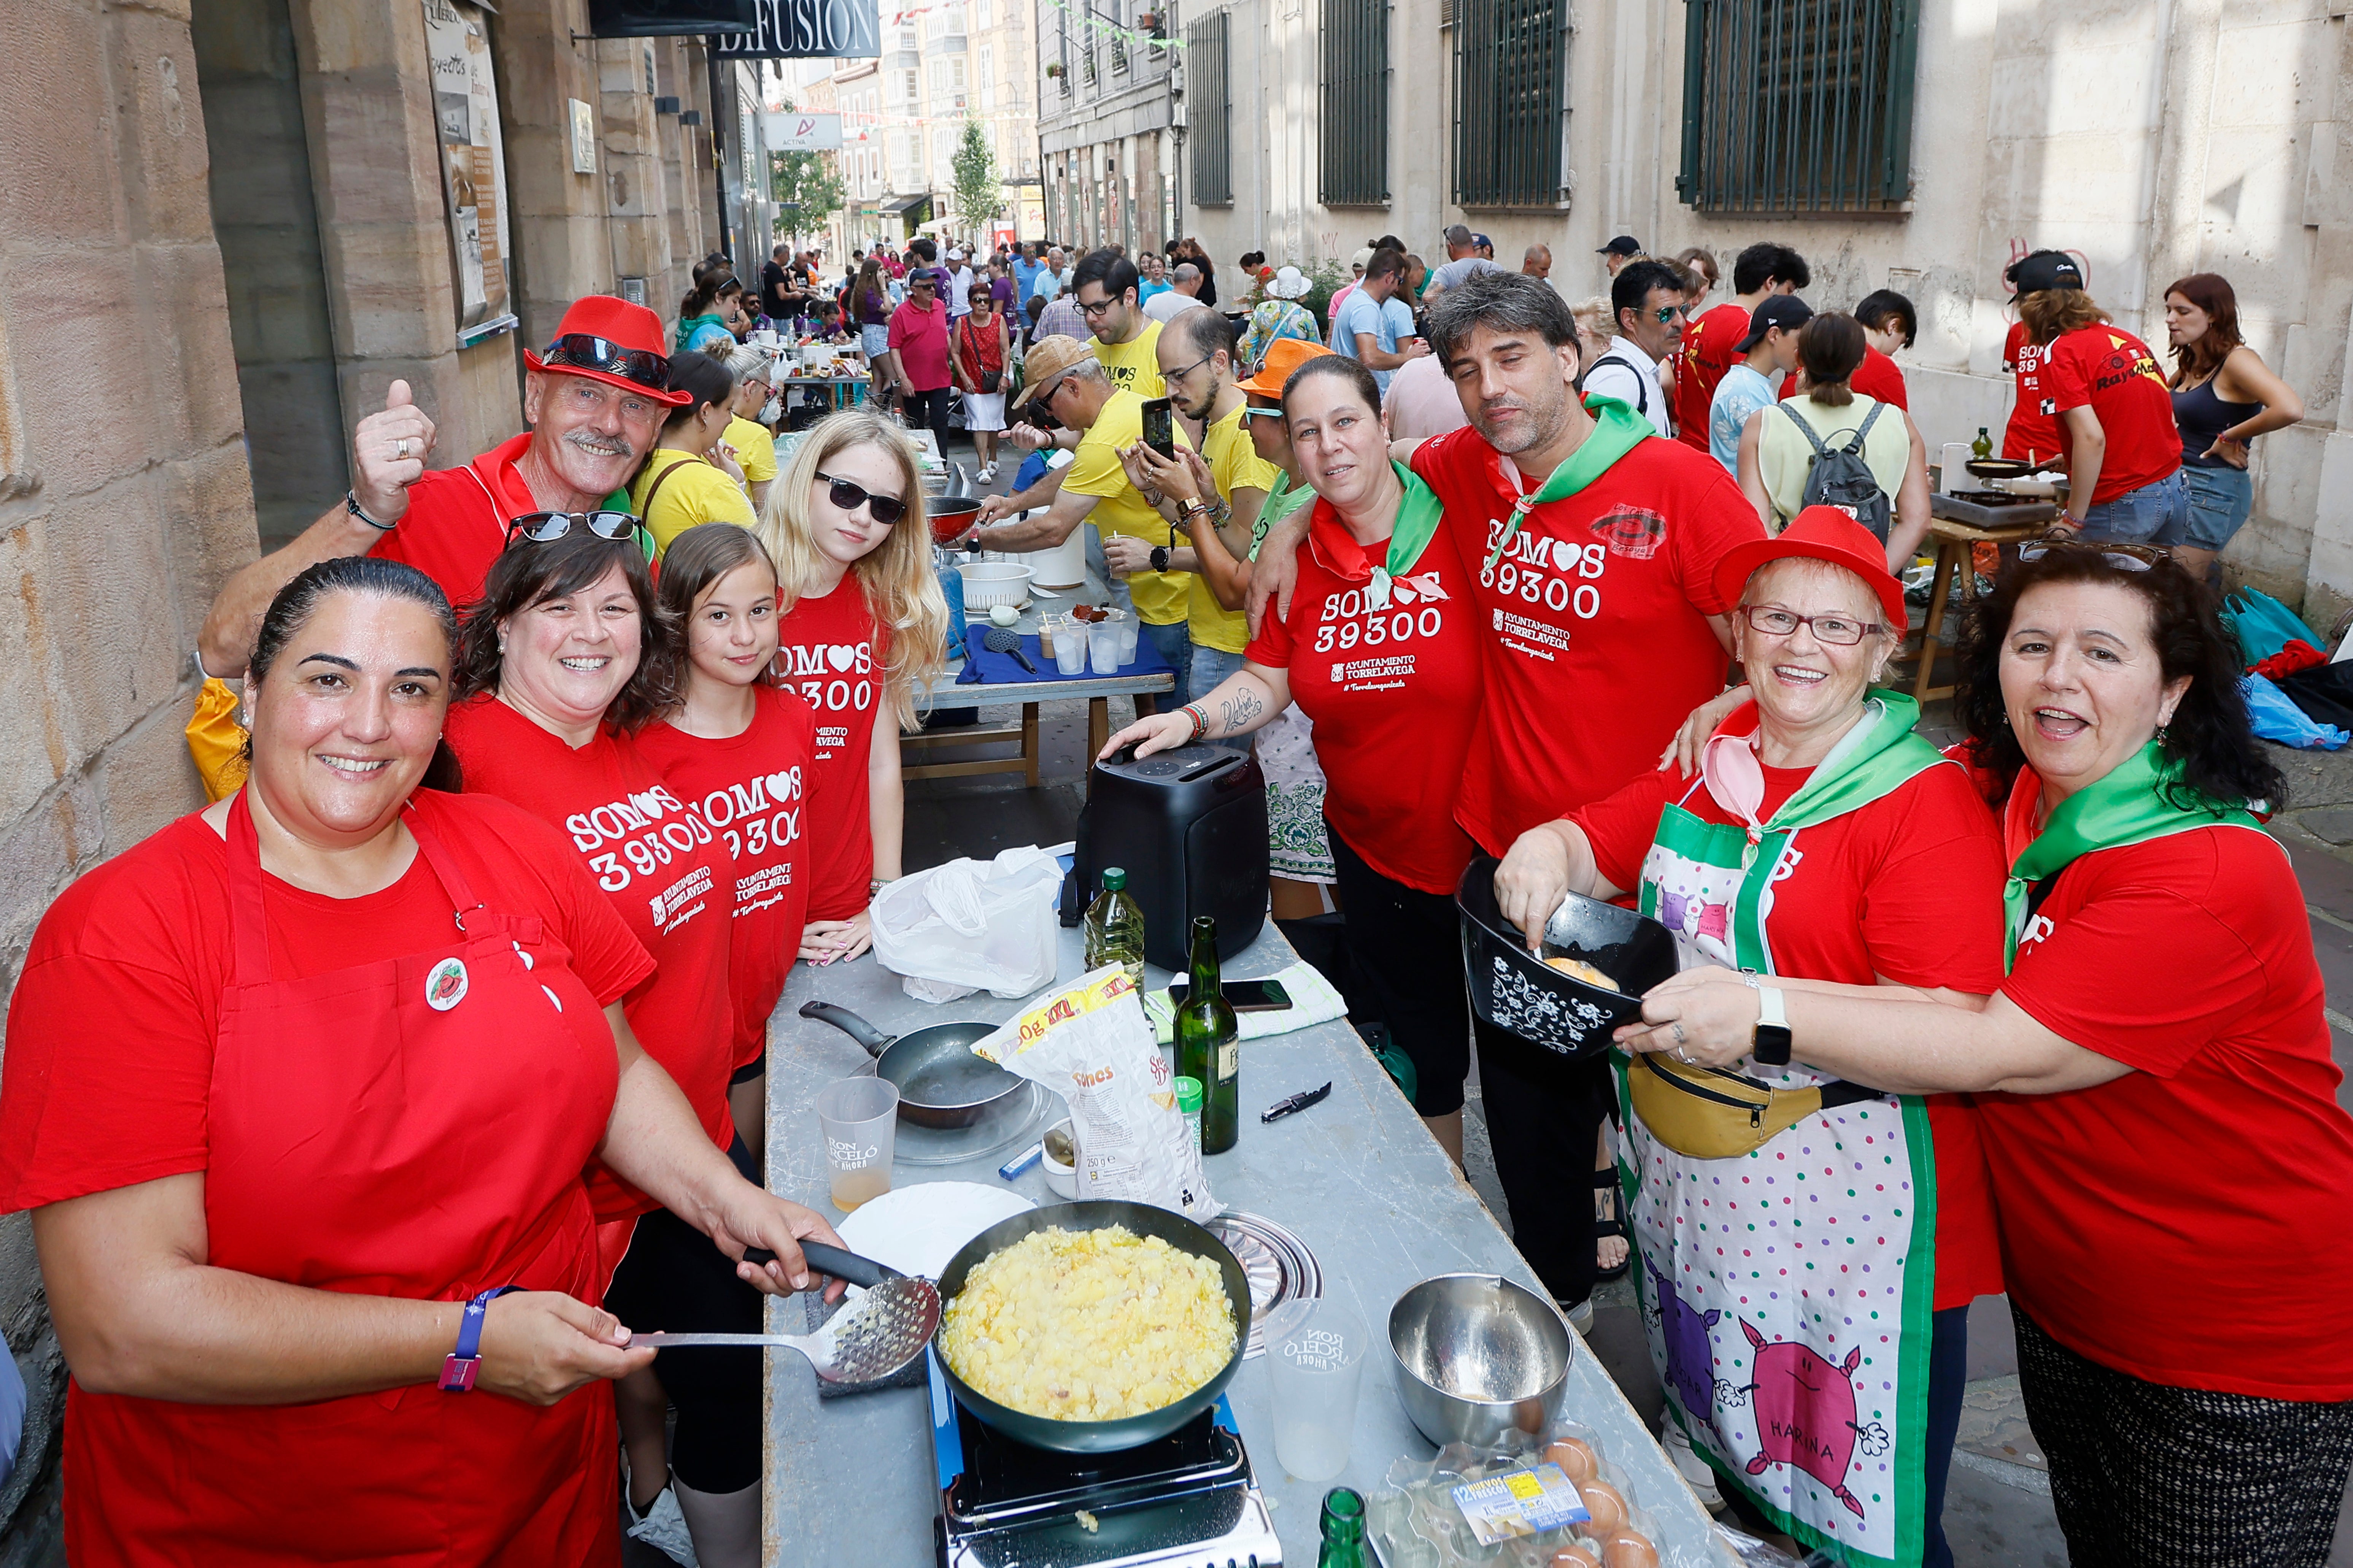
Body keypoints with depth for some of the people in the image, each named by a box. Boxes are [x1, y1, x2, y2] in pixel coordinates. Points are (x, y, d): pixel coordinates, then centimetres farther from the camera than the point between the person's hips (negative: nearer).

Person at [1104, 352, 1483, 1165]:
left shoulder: (1459, 528, -14)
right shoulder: (1300, 556, 1)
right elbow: (1267, 680, 6)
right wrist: (1192, 719, -12)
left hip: (1488, 848, -4)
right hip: (1373, 848, 5)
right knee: (1417, 1042, 21)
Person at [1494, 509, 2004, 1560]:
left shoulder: (1926, 803, -16)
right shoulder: (1709, 766, 5)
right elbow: (1599, 845, 16)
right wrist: (1547, 849, -8)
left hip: (1839, 1209, -6)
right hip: (1685, 1176, 6)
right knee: (1702, 1414, 26)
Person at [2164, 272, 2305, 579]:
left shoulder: (2236, 360, -13)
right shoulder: (2190, 365, 13)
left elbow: (2289, 409, -28)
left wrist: (2230, 437, -16)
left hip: (2213, 492, -8)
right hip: (2181, 483, 8)